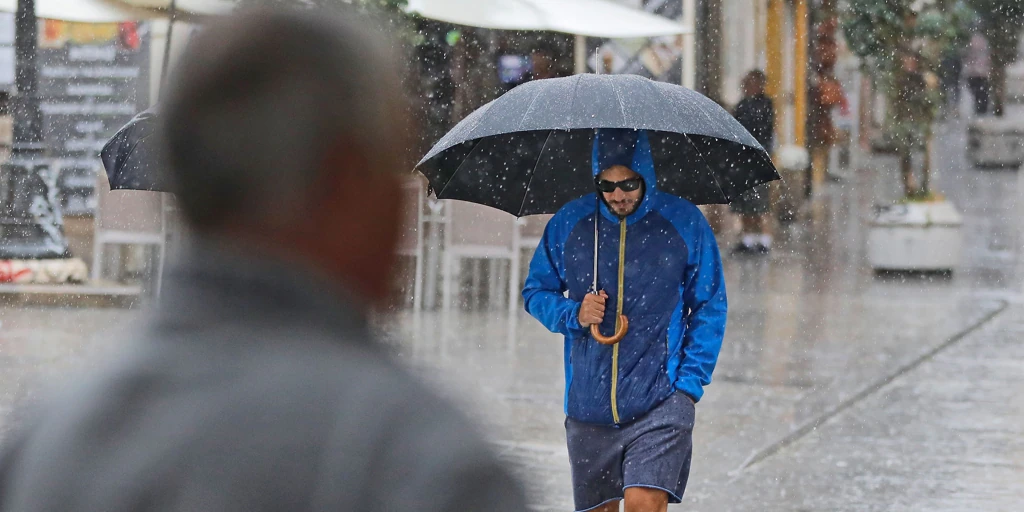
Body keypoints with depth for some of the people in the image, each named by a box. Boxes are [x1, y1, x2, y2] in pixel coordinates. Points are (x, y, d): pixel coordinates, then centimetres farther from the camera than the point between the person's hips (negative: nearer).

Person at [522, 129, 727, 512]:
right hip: (588, 403, 3)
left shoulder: (684, 223, -1)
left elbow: (710, 308, 5)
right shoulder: (568, 224, 3)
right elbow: (536, 292, 14)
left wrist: (690, 381, -4)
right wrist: (572, 314, -7)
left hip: (660, 400, -3)